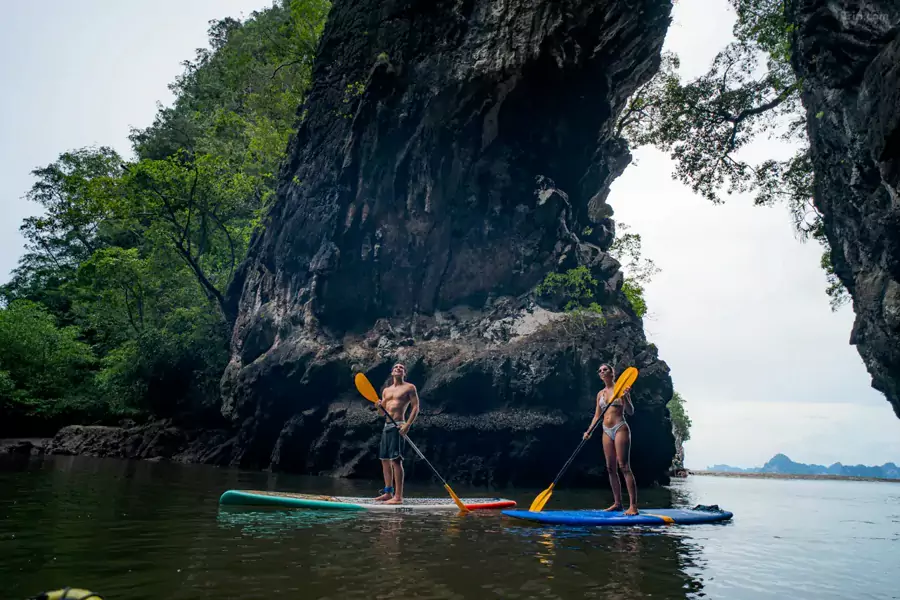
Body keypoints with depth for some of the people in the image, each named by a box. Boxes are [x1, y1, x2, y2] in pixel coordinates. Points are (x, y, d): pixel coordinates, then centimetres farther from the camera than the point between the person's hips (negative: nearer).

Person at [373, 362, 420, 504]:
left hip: (398, 426, -8)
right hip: (386, 425, 8)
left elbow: (415, 407, -6)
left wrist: (407, 425, -18)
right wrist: (380, 406, -1)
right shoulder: (386, 390, 19)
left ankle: (398, 496, -12)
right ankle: (388, 493, 20)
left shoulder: (409, 387, 1)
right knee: (384, 459, 10)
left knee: (396, 460, -13)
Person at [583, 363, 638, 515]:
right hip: (607, 431, 6)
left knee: (624, 467, -12)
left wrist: (625, 397, -25)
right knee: (611, 468, 6)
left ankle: (633, 505, -13)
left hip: (620, 428, -6)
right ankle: (617, 503, 13)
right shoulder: (600, 394, 14)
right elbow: (597, 416, 16)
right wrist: (589, 431, 5)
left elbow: (630, 412, -7)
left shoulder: (620, 388, -2)